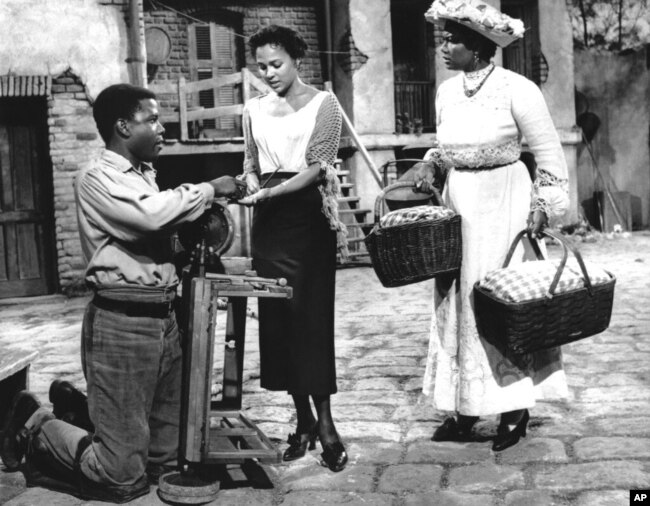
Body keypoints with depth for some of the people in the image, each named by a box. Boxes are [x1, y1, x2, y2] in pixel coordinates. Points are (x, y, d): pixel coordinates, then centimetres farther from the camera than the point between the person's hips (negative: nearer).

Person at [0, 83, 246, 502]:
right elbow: (152, 215, -26)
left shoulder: (146, 176, 16)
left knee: (166, 457, 17)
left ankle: (76, 406, 33)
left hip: (164, 318, 8)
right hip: (122, 323, -8)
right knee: (124, 476, -3)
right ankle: (35, 426, 19)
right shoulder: (97, 179, -10)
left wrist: (211, 201, 3)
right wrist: (208, 189, -12)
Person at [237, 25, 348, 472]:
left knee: (312, 314, -7)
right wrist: (253, 188, -4)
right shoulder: (254, 109, 13)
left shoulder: (323, 104, -1)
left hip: (308, 214, -4)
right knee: (276, 315, 3)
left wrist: (271, 192, -20)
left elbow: (317, 168, -9)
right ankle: (303, 419, 13)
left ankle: (325, 423, 0)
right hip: (269, 219, 5)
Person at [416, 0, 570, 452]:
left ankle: (515, 410, 13)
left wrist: (542, 206, -12)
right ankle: (465, 409, 17)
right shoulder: (446, 92, 7)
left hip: (503, 203, -6)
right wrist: (430, 170, 5)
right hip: (458, 203, 6)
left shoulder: (516, 90, -12)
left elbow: (549, 153, -7)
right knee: (456, 301, 7)